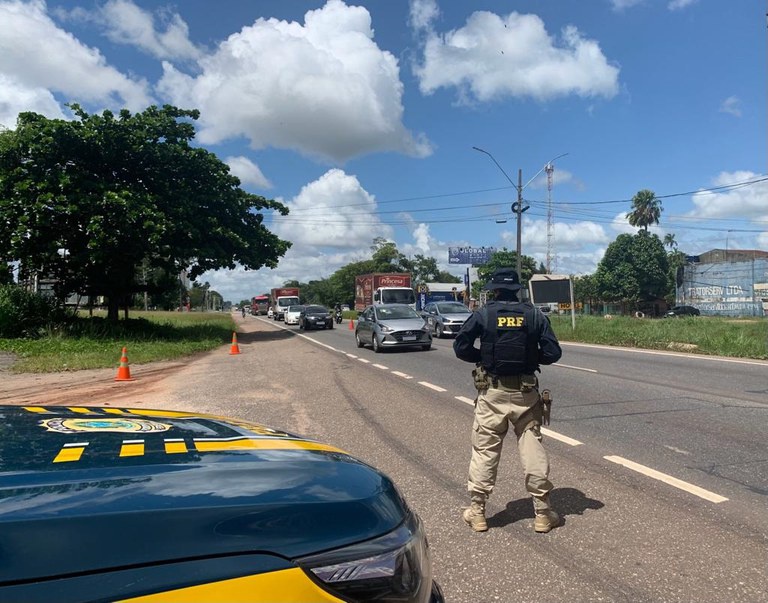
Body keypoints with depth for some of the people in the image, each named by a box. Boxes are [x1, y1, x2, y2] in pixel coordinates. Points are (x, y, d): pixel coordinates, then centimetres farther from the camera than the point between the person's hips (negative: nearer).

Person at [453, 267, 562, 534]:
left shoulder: (483, 314, -4)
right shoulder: (535, 315, 1)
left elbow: (461, 347, -9)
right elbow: (552, 353, -3)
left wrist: (483, 358, 7)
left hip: (492, 392, -1)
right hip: (525, 392, 2)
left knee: (485, 450, 7)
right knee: (532, 448, 10)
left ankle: (477, 511, 14)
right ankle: (542, 513, 18)